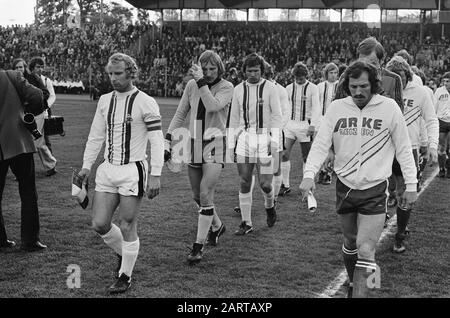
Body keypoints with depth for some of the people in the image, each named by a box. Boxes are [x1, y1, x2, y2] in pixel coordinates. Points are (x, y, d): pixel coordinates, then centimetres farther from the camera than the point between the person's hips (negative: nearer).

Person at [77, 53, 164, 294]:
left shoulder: (145, 103, -9)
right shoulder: (105, 101, 9)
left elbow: (157, 141, -9)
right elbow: (96, 136, 17)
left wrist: (155, 175, -14)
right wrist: (86, 165, 10)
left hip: (133, 171, -6)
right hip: (107, 170, 6)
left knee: (127, 227, -1)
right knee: (99, 224, 4)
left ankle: (125, 276, 16)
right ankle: (124, 253, 32)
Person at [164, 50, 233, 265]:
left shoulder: (226, 87, -6)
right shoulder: (191, 85, 4)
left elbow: (212, 106, -25)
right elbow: (180, 114, 10)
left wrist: (202, 82, -23)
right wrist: (168, 141, 5)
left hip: (215, 145, -5)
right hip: (194, 144, 5)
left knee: (205, 195, -13)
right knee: (197, 196, 12)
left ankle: (199, 246, -5)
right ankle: (217, 226, 39)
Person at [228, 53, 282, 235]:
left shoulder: (270, 88, 0)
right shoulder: (239, 90, 8)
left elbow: (276, 115, -1)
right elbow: (234, 118, 12)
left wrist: (275, 140, -10)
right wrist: (231, 144, 8)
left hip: (264, 137, -3)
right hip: (244, 138, 3)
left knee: (265, 183, -4)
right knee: (244, 183, 1)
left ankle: (269, 206, 30)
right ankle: (246, 223, 10)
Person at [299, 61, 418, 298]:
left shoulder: (389, 108, -7)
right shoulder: (336, 108, -3)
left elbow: (403, 148, -1)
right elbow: (320, 144, -4)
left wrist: (411, 184, -1)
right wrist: (309, 175, -19)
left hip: (375, 190, -3)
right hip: (344, 186, 3)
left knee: (365, 251, -12)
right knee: (350, 243, 18)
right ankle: (353, 285, 40)